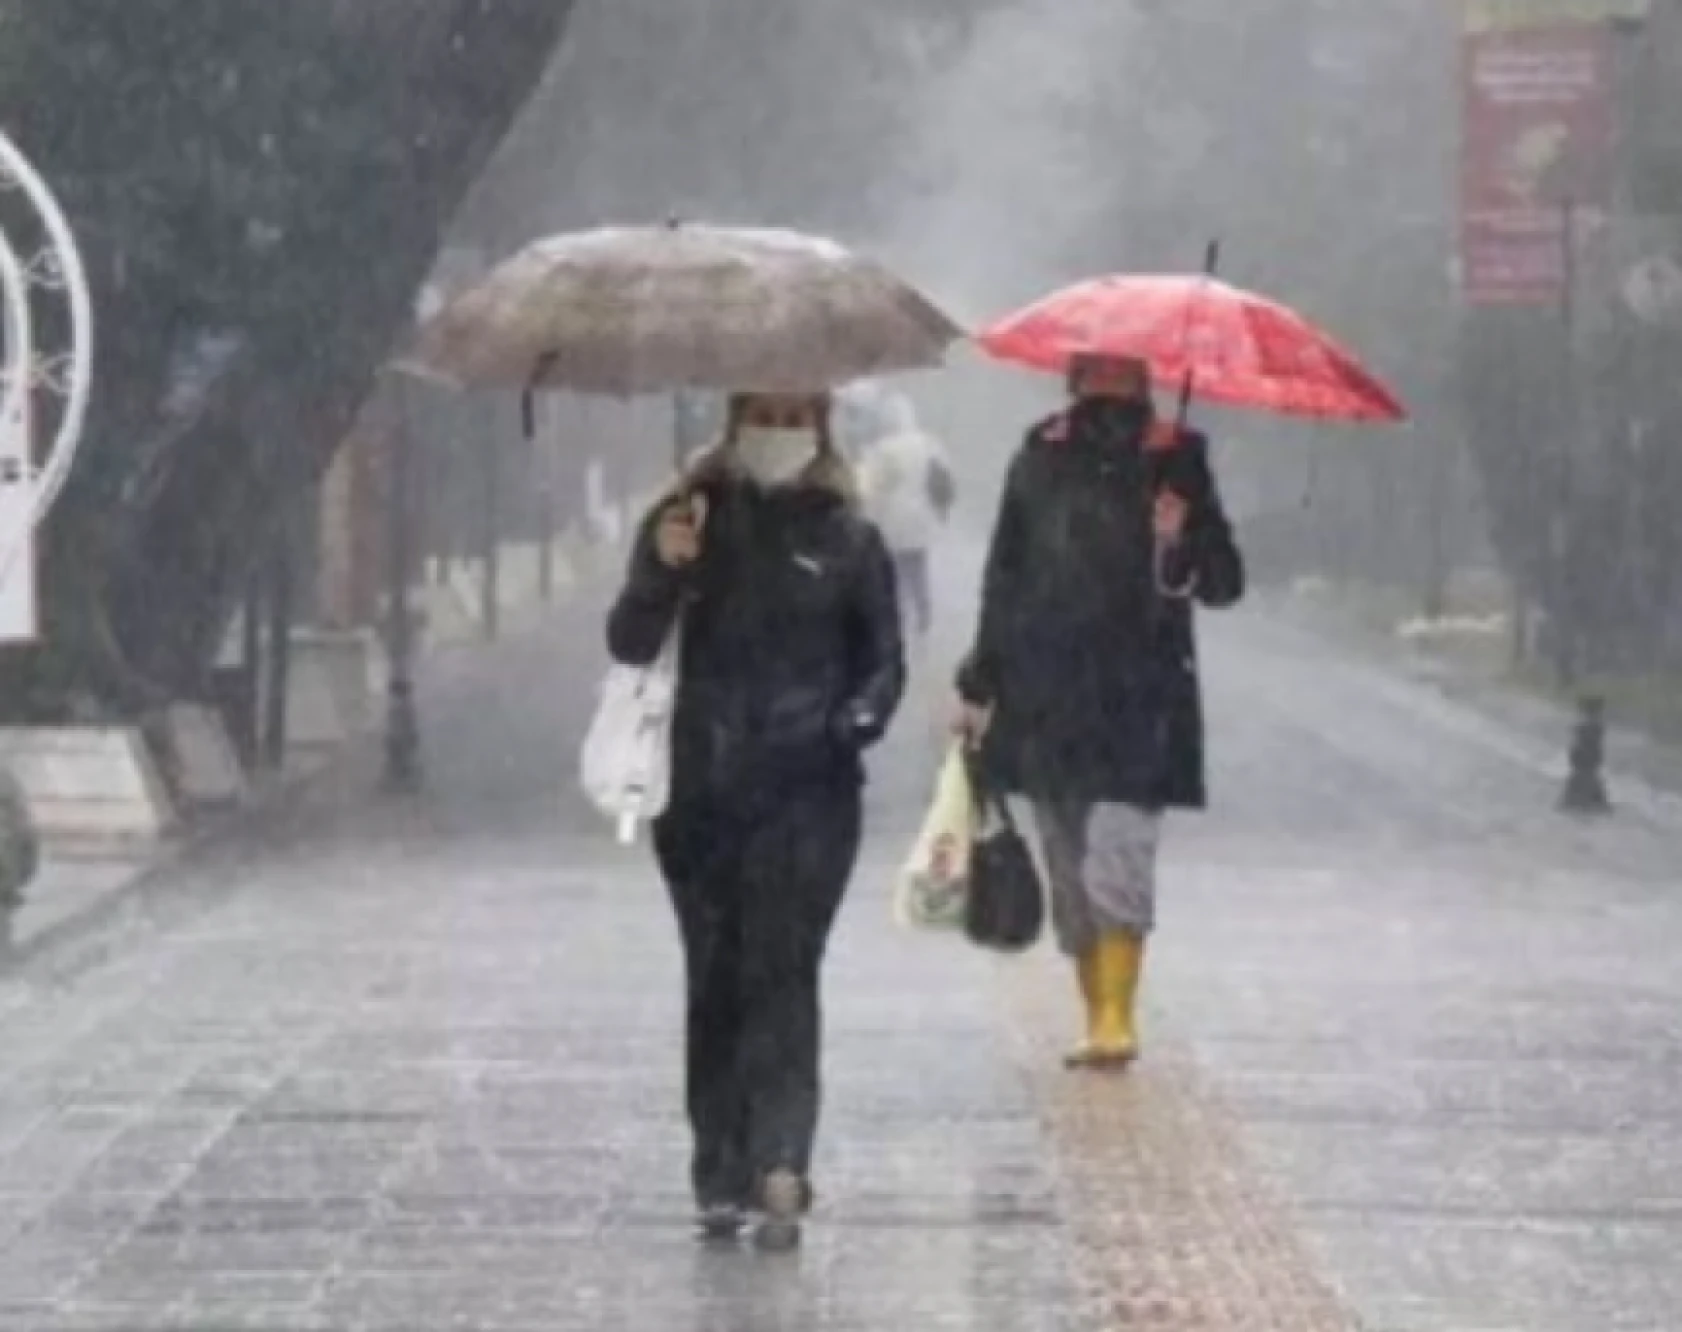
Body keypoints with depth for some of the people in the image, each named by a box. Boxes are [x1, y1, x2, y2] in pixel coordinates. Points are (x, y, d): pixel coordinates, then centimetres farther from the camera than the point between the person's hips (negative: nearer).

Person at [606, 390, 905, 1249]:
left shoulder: (845, 537, 7)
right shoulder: (691, 519, 8)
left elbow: (883, 658, 12)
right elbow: (630, 645, 2)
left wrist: (863, 714, -8)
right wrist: (662, 572, -17)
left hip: (808, 791, -2)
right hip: (704, 790, 2)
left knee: (780, 972, -13)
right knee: (715, 981, 5)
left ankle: (777, 1168, -21)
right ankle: (721, 1175, 11)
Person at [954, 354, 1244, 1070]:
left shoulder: (1173, 460, 2)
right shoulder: (1042, 455, 11)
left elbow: (1225, 581, 2)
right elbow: (1003, 578, 17)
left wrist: (1183, 552, -19)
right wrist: (980, 684, 16)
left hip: (1137, 697, -4)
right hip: (1046, 698, 4)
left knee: (1115, 859, -16)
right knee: (1069, 873, 7)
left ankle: (1115, 1016, -17)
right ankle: (1101, 1017, 14)